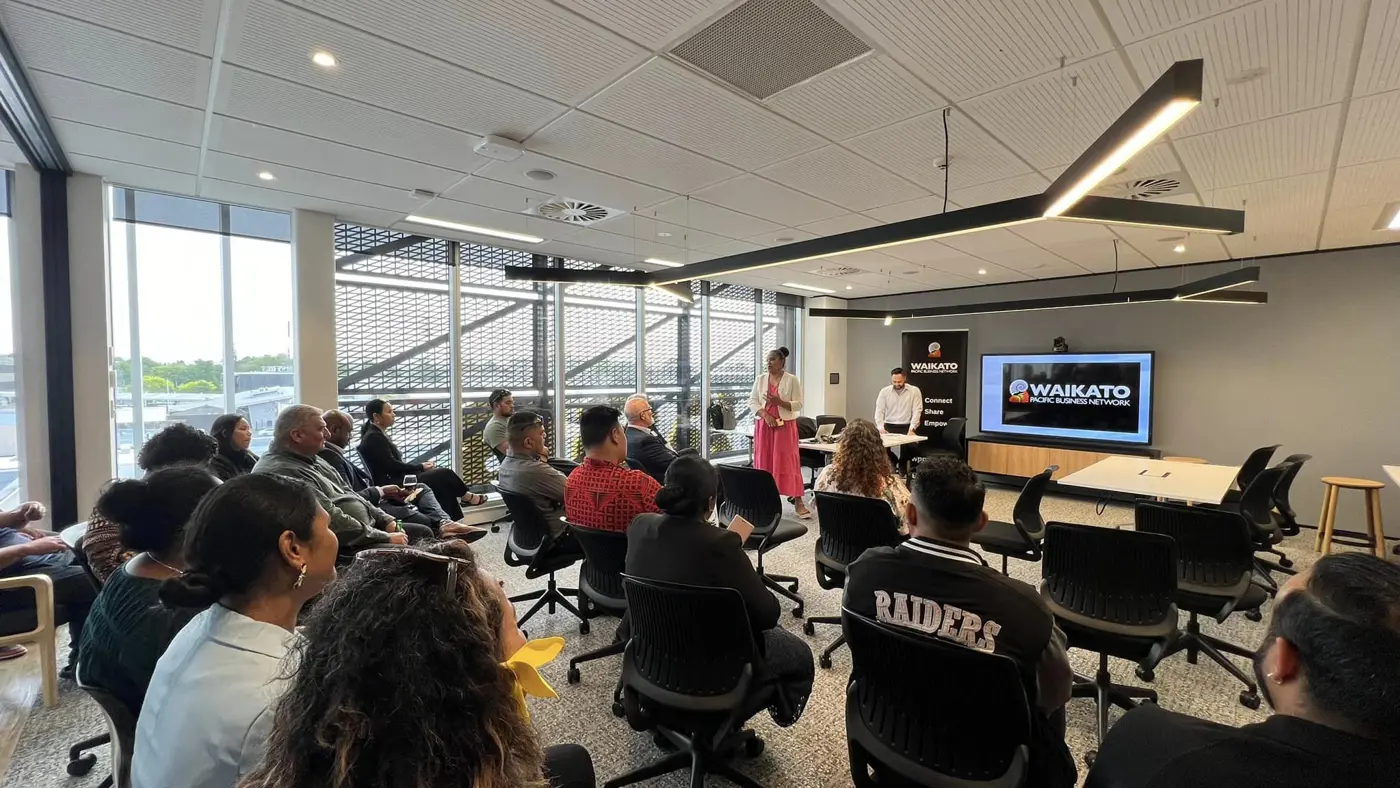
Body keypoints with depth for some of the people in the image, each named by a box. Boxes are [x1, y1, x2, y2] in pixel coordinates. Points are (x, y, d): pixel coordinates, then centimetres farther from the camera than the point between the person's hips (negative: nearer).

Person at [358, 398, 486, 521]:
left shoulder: (379, 435, 15)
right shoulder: (374, 437, -16)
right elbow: (392, 466, -19)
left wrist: (421, 465, 2)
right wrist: (421, 466, -9)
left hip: (396, 480, 10)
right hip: (392, 485, -10)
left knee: (444, 485, -2)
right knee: (444, 474, -10)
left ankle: (452, 522, -3)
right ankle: (466, 496, 12)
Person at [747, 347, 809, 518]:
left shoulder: (792, 380, -3)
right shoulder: (760, 379, 6)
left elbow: (798, 404, -6)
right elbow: (752, 401, 3)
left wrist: (780, 402, -21)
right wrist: (765, 415, -13)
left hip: (785, 426, -3)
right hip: (764, 425, 3)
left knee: (788, 462, -5)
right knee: (764, 462, 4)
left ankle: (798, 501, -1)